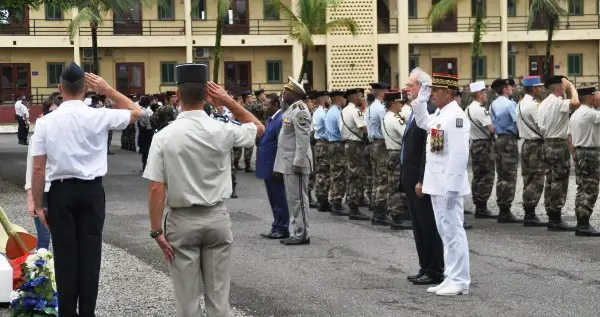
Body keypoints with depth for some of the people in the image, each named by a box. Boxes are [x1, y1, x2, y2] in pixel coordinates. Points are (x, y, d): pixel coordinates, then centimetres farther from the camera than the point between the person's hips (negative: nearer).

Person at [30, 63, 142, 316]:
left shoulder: (46, 122, -7)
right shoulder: (99, 117, -7)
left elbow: (38, 169, -6)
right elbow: (136, 113, 11)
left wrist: (38, 205, 4)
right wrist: (108, 90, 7)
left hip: (61, 192, 0)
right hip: (92, 191, 0)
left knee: (65, 255, 5)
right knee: (90, 253, 6)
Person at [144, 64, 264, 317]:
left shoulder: (164, 136, -12)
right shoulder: (222, 131, -7)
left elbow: (156, 188, -14)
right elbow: (258, 128, 13)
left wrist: (157, 230, -6)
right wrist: (229, 102, 4)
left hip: (182, 221, -1)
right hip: (217, 218, 1)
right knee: (218, 294, 9)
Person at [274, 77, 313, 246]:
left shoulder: (300, 111, -16)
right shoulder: (290, 109, 15)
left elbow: (303, 139, -22)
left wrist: (298, 163, -23)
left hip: (295, 163, -10)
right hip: (288, 162, 10)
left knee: (298, 198, -5)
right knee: (292, 199, 13)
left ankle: (302, 234, 0)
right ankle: (297, 232, 18)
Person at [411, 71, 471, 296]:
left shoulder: (456, 117, -16)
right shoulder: (438, 114, 12)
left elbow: (459, 155, -21)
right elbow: (423, 123, 34)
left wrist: (452, 187, -23)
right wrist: (420, 99, 19)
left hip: (448, 185, -10)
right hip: (436, 184, 10)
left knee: (453, 231, -4)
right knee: (445, 232, 13)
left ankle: (459, 282, 2)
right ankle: (452, 279, 20)